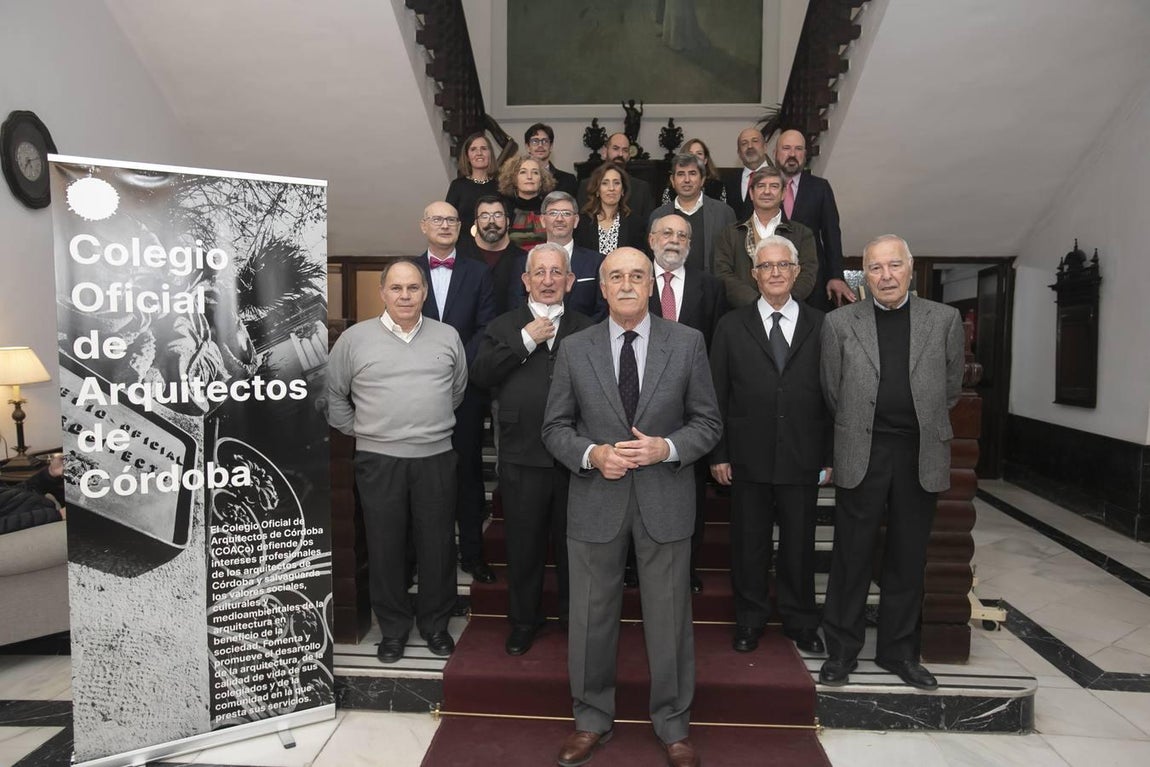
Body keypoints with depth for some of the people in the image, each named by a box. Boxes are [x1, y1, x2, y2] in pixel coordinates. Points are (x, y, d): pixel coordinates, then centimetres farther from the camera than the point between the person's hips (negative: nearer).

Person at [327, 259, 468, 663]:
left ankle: (435, 623, 28)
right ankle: (393, 627, 27)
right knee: (385, 546, 9)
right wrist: (358, 430, 6)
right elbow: (333, 395, 9)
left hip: (436, 457, 1)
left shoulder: (447, 336, 5)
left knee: (438, 544, 9)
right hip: (379, 460, -1)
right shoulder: (354, 338, 0)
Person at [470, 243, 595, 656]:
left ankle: (574, 617, 35)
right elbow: (480, 374, -9)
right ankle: (524, 620, 33)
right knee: (524, 545, 13)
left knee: (572, 543, 15)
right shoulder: (504, 327, 6)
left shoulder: (588, 330, 5)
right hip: (522, 458, 0)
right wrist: (526, 340, -13)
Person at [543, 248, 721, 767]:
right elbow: (555, 428, 4)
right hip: (595, 500, 1)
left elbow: (707, 423, 2)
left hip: (665, 499, 0)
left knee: (669, 617, 11)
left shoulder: (687, 343, 0)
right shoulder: (574, 349, 1)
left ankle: (673, 725, 33)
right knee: (591, 617, 12)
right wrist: (592, 454, -14)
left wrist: (666, 447, -15)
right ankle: (592, 720, 34)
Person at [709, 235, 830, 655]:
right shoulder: (732, 326, 3)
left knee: (799, 544, 13)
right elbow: (717, 395, 1)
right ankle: (750, 620, 28)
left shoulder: (820, 326, 4)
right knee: (749, 545, 10)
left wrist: (830, 456, 1)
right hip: (748, 459, 0)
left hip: (802, 459, 1)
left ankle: (801, 622, 32)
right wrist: (718, 454, -3)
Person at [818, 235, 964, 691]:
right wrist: (861, 430, 10)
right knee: (851, 557, 6)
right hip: (861, 455, -1)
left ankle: (899, 651, 28)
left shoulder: (944, 320, 4)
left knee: (908, 559, 12)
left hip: (920, 456, 2)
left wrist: (921, 426, 13)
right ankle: (841, 651, 20)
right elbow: (833, 391, 6)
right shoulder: (839, 323, 0)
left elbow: (950, 388, 12)